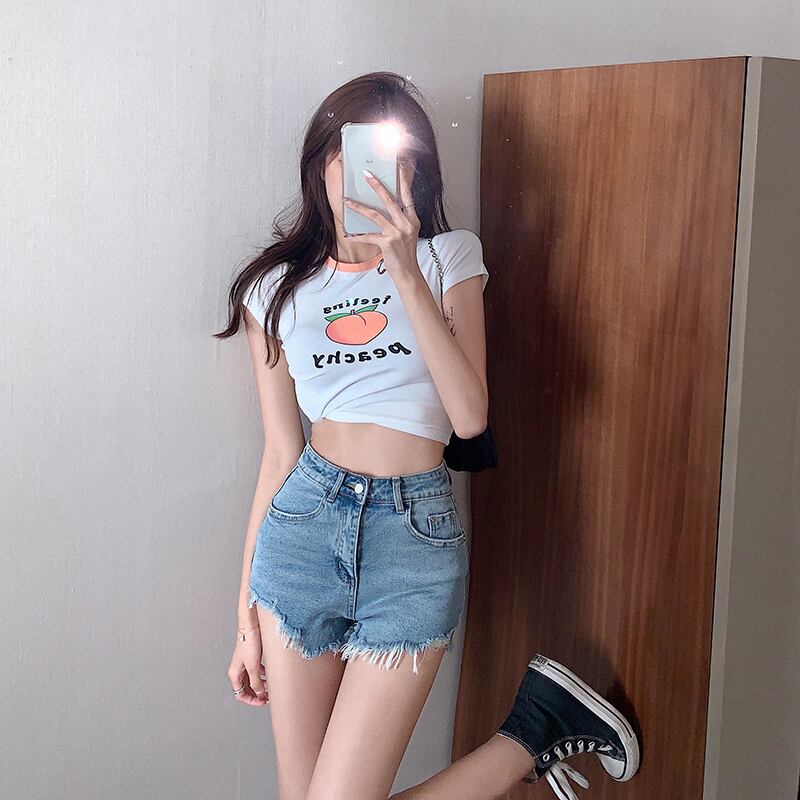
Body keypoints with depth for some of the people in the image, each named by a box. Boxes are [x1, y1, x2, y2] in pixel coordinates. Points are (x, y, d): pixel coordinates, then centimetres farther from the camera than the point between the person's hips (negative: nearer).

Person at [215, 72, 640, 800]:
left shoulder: (449, 256, 3)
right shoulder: (276, 289, 8)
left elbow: (470, 416, -10)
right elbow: (281, 452, 8)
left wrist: (407, 275, -16)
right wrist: (247, 613, 8)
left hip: (416, 530, -3)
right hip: (302, 525, 3)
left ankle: (536, 724, 15)